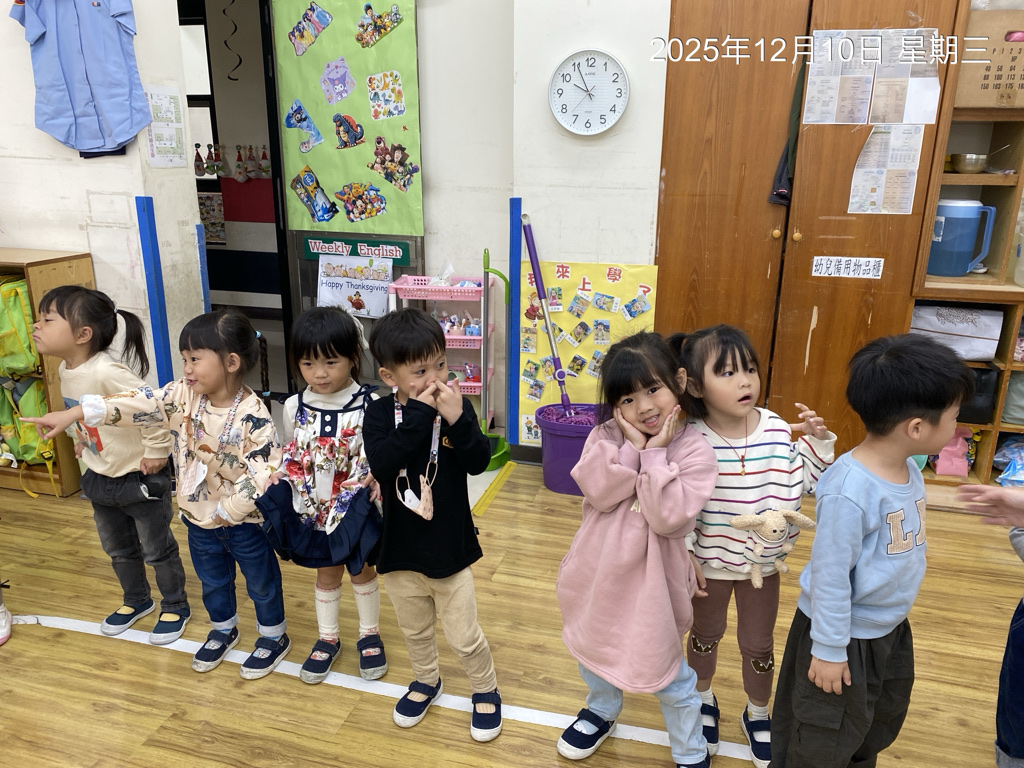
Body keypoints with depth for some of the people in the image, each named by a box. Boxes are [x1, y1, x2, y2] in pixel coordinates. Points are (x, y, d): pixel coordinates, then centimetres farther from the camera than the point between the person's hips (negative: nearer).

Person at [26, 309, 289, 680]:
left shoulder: (253, 416, -29)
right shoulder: (182, 395, -11)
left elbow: (262, 474, -29)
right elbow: (137, 404, -14)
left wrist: (227, 511, -22)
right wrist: (74, 413, -20)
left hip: (245, 521, -6)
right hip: (198, 517, 6)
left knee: (262, 581, 17)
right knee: (212, 580, 27)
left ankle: (274, 637, 40)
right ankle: (223, 630, 52)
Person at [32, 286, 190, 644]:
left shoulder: (107, 372, -32)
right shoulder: (65, 370, -2)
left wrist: (156, 452, -25)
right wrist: (80, 438, 13)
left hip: (139, 478, -9)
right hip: (100, 477, 9)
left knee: (157, 549, 11)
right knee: (117, 549, 25)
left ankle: (175, 607, 31)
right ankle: (137, 600, 46)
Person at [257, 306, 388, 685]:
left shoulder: (370, 405, -18)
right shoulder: (294, 407, -6)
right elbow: (288, 454, 7)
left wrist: (379, 479, -30)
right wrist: (276, 477, -10)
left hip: (357, 509, -2)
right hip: (312, 510, 3)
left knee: (362, 570, 18)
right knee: (327, 573, 20)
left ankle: (369, 634, 39)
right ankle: (327, 639, 40)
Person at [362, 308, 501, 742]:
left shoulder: (456, 407, -11)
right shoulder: (380, 414, -11)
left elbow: (478, 462, -21)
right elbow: (381, 463, -28)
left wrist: (457, 421, -35)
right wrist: (418, 416, -33)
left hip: (450, 548, -1)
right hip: (400, 549, 2)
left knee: (464, 636, 11)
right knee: (415, 630, 24)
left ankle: (486, 691, 38)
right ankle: (426, 681, 51)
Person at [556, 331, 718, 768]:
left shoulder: (695, 450, -17)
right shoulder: (607, 436, -8)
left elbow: (668, 517, -26)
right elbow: (598, 492, -21)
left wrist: (655, 454, -26)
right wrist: (633, 446, -25)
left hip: (652, 579, -4)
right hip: (600, 571, 4)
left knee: (667, 671, 14)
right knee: (594, 649, 26)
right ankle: (602, 710, 57)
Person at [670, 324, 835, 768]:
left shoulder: (777, 431, -14)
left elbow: (808, 483, -4)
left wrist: (819, 442, -18)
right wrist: (685, 558, -13)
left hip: (762, 561, 2)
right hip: (710, 561, -2)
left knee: (758, 644, 20)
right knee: (706, 634, 23)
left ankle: (757, 713, 48)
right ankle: (703, 699, 51)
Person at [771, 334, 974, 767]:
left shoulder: (908, 468, -7)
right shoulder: (849, 490, -34)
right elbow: (829, 574, -26)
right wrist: (829, 649, -18)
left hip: (891, 629, 8)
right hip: (847, 636, -8)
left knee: (882, 723, 30)